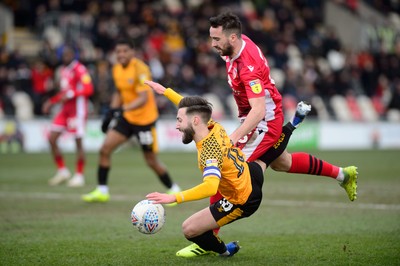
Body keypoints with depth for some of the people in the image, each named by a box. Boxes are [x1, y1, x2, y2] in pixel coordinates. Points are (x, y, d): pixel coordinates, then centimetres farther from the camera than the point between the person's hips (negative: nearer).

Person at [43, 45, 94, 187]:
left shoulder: (79, 69, -11)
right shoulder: (63, 69, 15)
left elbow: (88, 89, -20)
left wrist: (71, 94, -28)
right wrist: (51, 101, 17)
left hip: (77, 109, -8)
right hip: (65, 110, 8)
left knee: (78, 141, -3)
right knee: (52, 139, 2)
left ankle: (79, 176, 6)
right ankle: (62, 171, 13)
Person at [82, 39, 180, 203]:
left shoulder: (140, 69, -21)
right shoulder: (117, 69, 2)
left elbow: (144, 98, -31)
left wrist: (124, 109, -44)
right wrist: (111, 112, 8)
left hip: (144, 119, -7)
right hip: (126, 118, 7)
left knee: (152, 161, 1)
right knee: (105, 149, -6)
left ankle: (173, 189, 23)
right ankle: (102, 191, 4)